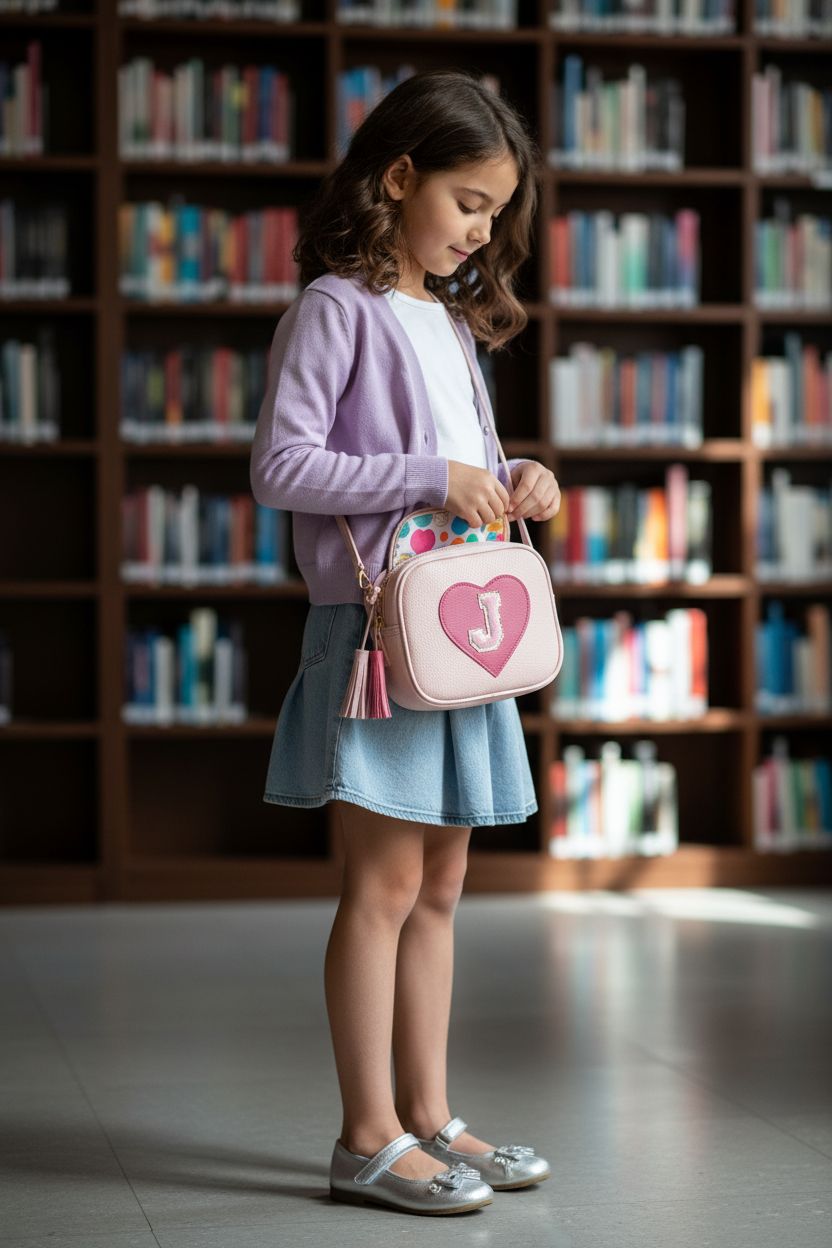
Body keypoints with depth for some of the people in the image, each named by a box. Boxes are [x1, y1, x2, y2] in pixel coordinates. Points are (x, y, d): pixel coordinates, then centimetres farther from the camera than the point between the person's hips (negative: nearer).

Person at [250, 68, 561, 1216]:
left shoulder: (448, 318, 19)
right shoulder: (336, 307, -7)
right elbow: (280, 466, -15)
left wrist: (513, 482, 5)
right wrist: (430, 477, -18)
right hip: (377, 623, -8)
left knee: (440, 886, 11)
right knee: (385, 882, -5)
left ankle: (429, 1117, 18)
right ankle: (369, 1137, 2)